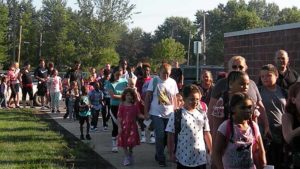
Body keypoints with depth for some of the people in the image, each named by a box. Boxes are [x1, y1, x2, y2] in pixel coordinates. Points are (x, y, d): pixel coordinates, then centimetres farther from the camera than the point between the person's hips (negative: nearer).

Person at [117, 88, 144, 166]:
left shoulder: (135, 106, 4)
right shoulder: (122, 106, -5)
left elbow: (139, 114, 3)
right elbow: (119, 117, -7)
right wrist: (119, 127, -12)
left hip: (132, 126, 2)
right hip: (124, 126, -2)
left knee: (132, 142, 2)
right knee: (124, 142, 3)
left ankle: (130, 153, 28)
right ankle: (126, 157, 18)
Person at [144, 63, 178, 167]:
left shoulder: (173, 82, 4)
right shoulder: (154, 81, -4)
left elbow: (174, 98, 12)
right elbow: (148, 97, -2)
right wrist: (146, 112, -4)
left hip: (170, 114, 4)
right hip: (157, 114, -3)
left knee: (167, 136, 9)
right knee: (160, 136, -7)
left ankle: (158, 155, 30)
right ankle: (161, 159, 7)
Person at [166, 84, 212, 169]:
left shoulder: (202, 114, 6)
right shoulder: (176, 115, -8)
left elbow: (207, 134, 11)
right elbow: (171, 135, -6)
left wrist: (212, 152, 11)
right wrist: (171, 153, -8)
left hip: (200, 157, 4)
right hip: (184, 158, -4)